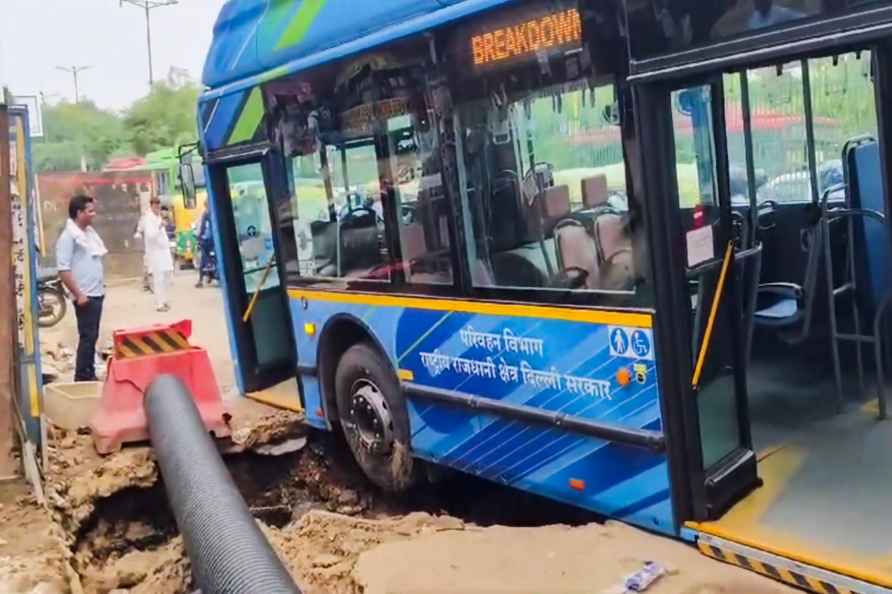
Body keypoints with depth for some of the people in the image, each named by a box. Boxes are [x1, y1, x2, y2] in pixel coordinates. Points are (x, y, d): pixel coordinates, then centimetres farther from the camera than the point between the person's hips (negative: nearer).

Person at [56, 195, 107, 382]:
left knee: (92, 336, 13)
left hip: (96, 293, 8)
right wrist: (78, 294, -18)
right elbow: (63, 270, -18)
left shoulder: (89, 231, 12)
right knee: (87, 337, -5)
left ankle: (90, 375, 22)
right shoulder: (68, 236, -13)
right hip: (85, 296, -8)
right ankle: (82, 377, 3)